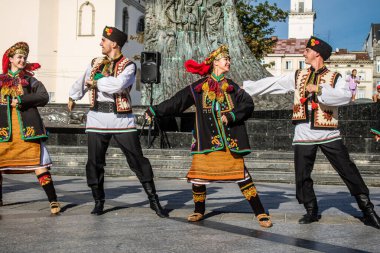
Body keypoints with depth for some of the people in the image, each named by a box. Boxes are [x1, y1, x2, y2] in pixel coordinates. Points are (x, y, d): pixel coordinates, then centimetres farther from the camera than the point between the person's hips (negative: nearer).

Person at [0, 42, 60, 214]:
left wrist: (21, 100, -13)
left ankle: (53, 201, -3)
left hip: (27, 128, -2)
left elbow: (44, 97, -5)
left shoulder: (30, 80, 10)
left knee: (39, 163, -7)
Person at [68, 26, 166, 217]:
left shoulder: (128, 66, -2)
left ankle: (153, 200, 6)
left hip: (121, 118, -4)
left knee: (137, 160, -2)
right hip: (97, 118, 4)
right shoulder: (95, 63, 13)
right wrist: (73, 97, 43)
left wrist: (96, 82, -10)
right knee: (95, 162, 4)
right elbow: (82, 82, 30)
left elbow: (118, 84, -22)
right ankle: (99, 202, 19)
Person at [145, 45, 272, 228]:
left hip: (230, 140, 0)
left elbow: (248, 104, 3)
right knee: (198, 174, -1)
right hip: (206, 139, 0)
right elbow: (176, 102, 11)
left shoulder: (232, 87, 13)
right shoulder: (199, 87, 10)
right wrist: (154, 111, 10)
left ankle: (260, 213, 1)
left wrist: (232, 116, -12)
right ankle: (199, 211, 23)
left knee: (240, 173, -5)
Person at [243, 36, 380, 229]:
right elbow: (272, 83, 11)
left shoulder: (334, 78, -2)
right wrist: (245, 86, 10)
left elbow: (345, 96, -21)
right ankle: (312, 211, 23)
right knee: (302, 177, 6)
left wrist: (319, 89, -22)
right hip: (303, 135, 4)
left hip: (328, 134, -4)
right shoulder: (297, 77, 11)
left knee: (348, 171, -3)